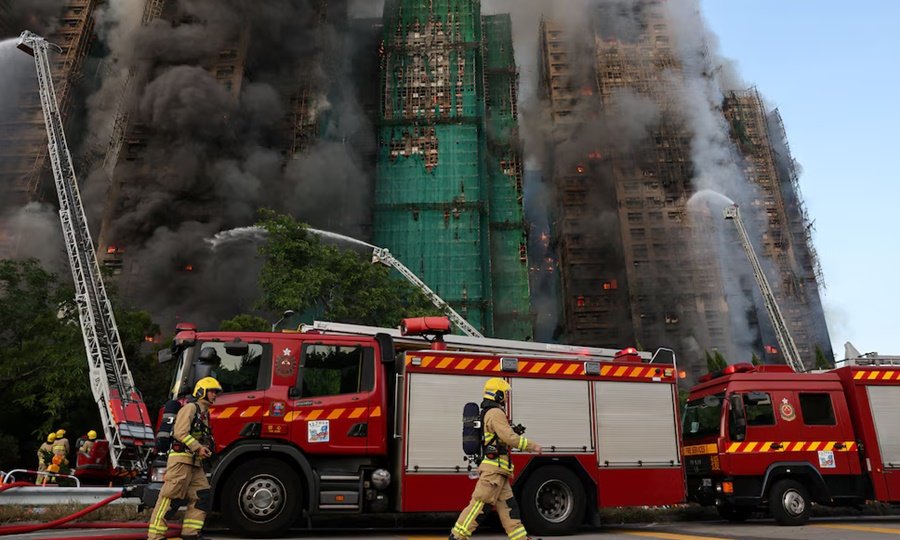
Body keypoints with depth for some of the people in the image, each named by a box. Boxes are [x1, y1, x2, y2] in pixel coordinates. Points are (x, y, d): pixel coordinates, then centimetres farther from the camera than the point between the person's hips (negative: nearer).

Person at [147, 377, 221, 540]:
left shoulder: (204, 413, 22)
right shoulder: (190, 407, -6)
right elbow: (180, 433, -18)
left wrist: (207, 449, 8)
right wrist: (198, 447, -20)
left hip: (194, 462, 10)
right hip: (181, 459, -9)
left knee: (203, 496, 5)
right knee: (169, 497, -8)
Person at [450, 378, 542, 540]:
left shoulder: (490, 413, 20)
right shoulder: (496, 412, -13)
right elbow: (509, 437, -19)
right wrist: (532, 446, -10)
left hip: (497, 470, 11)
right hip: (494, 467, -11)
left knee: (507, 505, 8)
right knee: (481, 502, -8)